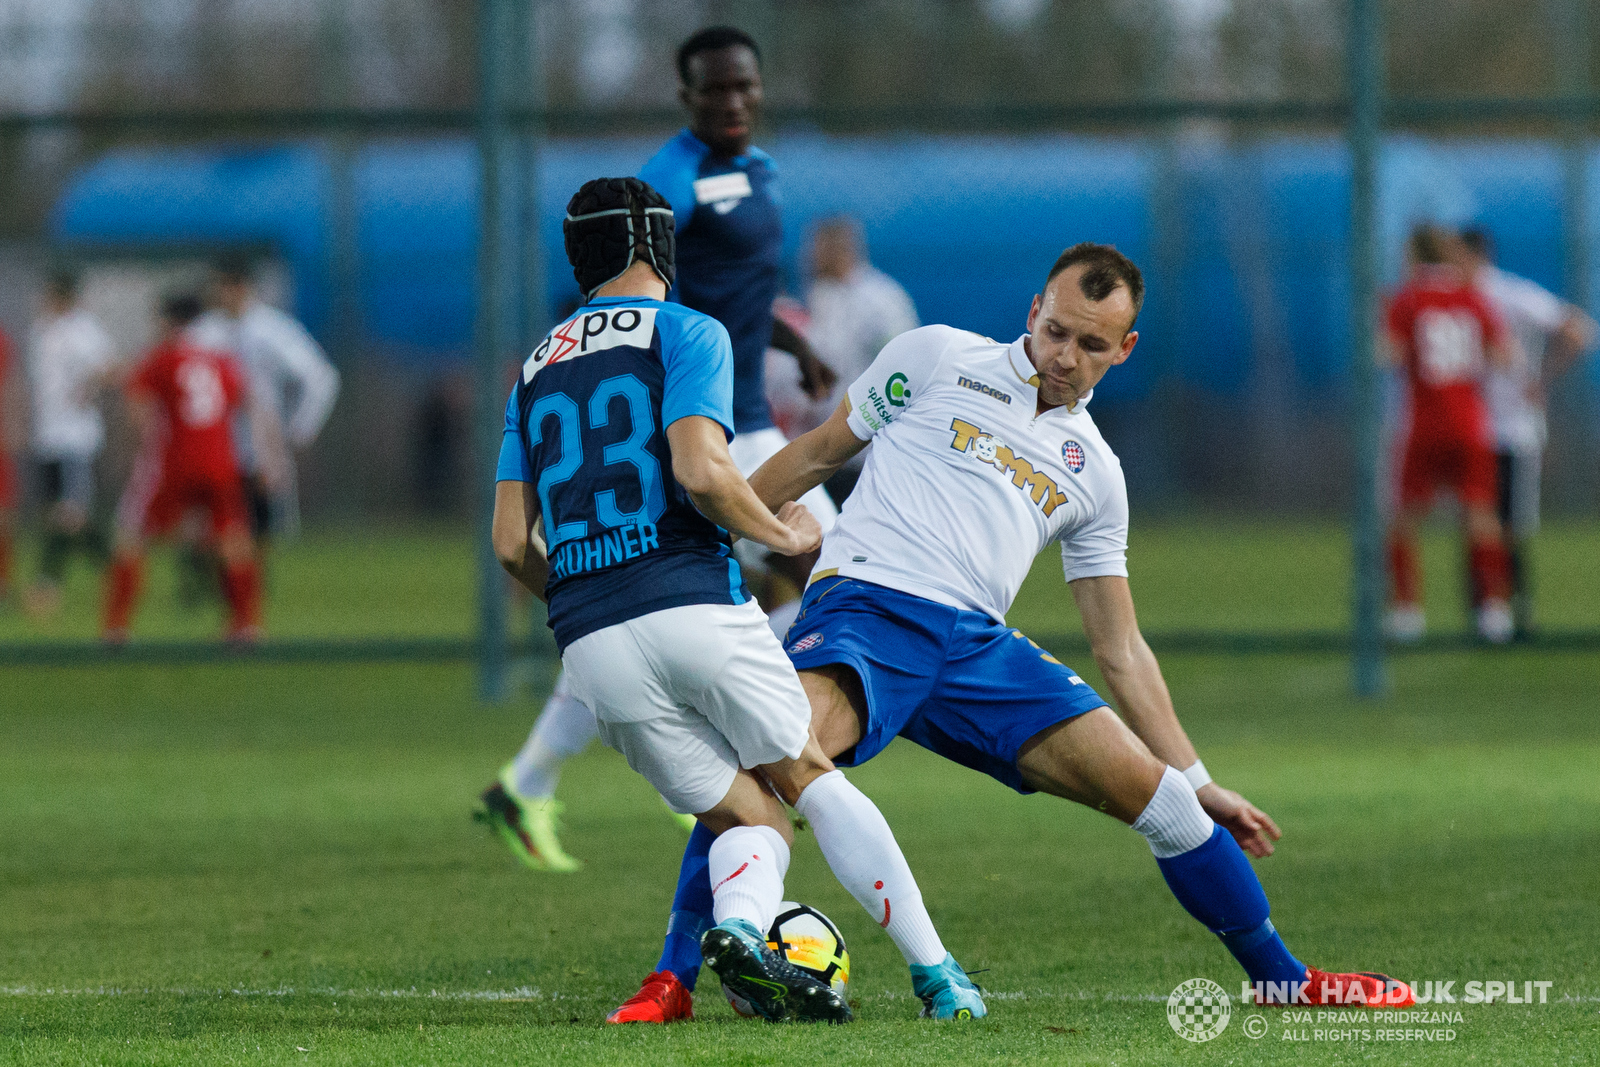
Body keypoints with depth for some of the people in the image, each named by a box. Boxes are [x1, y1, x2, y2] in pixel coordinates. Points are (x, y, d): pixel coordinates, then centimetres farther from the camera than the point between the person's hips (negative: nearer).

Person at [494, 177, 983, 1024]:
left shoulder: (536, 372, 20)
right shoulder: (686, 333, 4)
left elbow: (511, 545, 15)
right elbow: (699, 470, -12)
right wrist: (781, 534, 4)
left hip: (589, 644, 4)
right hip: (693, 603, -4)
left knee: (750, 820, 8)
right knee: (813, 779, 9)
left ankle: (740, 923, -25)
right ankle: (934, 969, -1)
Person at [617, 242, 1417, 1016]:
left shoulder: (1094, 472, 21)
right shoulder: (938, 358, 12)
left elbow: (1119, 649, 24)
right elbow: (819, 453, 18)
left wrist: (1197, 781, 19)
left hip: (976, 647, 4)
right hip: (863, 604, -4)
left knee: (1156, 792, -6)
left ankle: (1281, 980, 13)